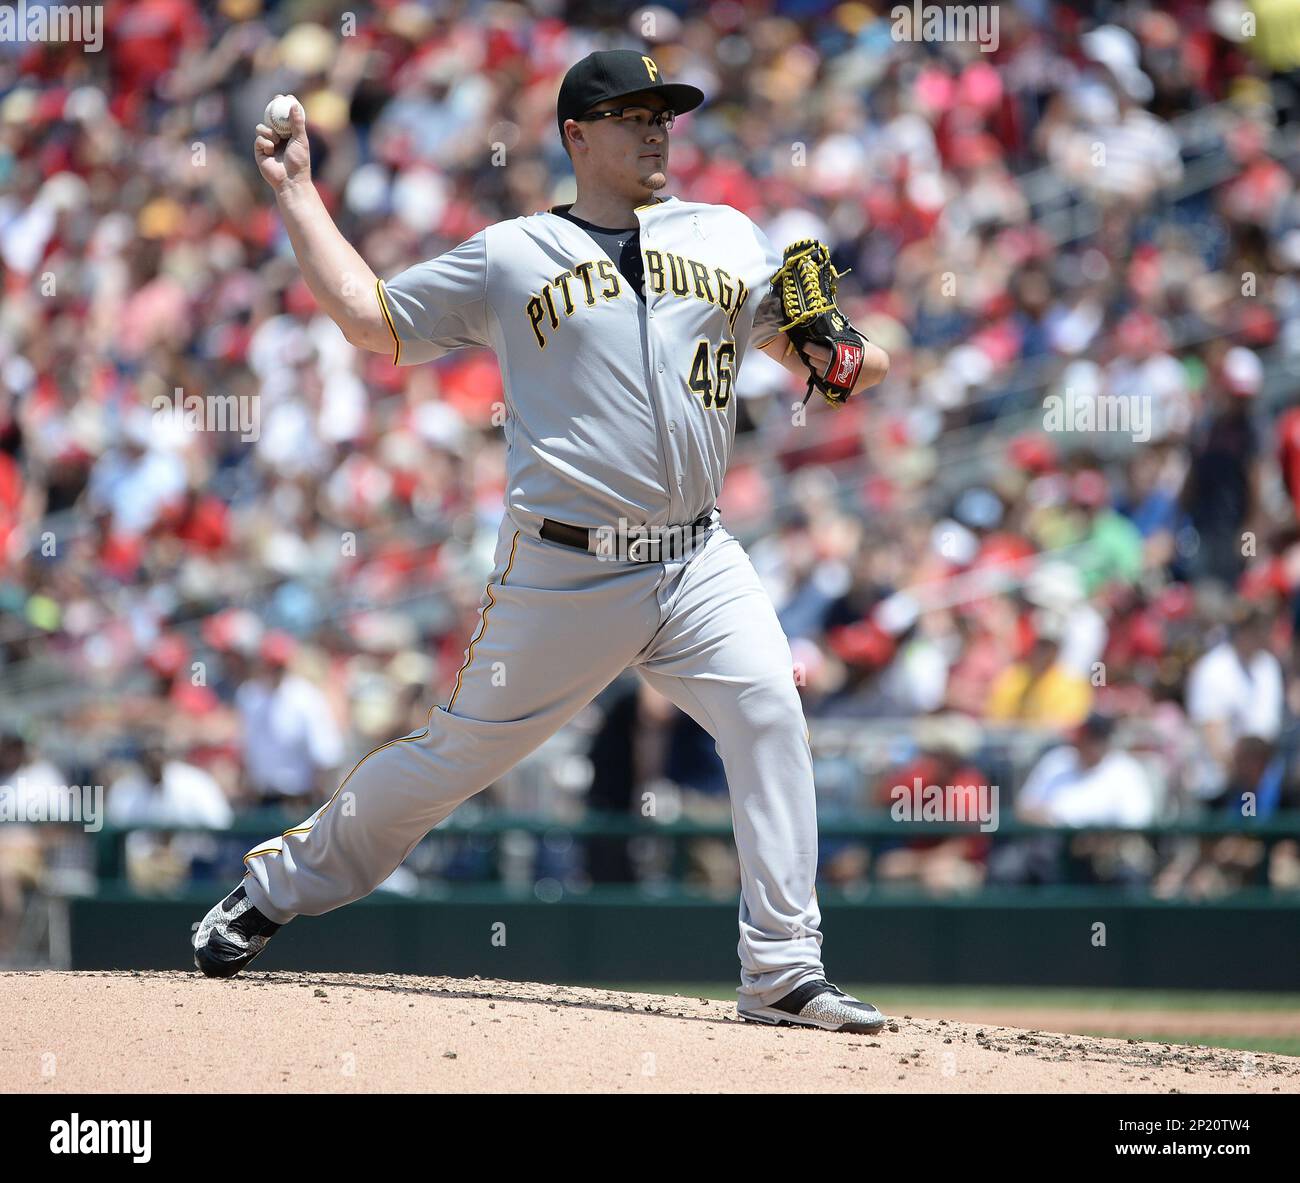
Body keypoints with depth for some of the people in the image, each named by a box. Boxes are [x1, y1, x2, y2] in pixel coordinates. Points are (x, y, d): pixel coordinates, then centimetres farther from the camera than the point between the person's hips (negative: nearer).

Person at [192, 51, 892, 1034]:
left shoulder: (726, 238, 12)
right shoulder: (509, 256, 5)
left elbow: (801, 343, 6)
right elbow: (369, 317, 7)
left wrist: (850, 360, -17)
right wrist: (298, 193, 7)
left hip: (698, 561, 2)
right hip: (564, 573, -2)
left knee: (769, 713, -18)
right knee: (464, 750, 4)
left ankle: (784, 971, -14)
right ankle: (279, 887, 24)